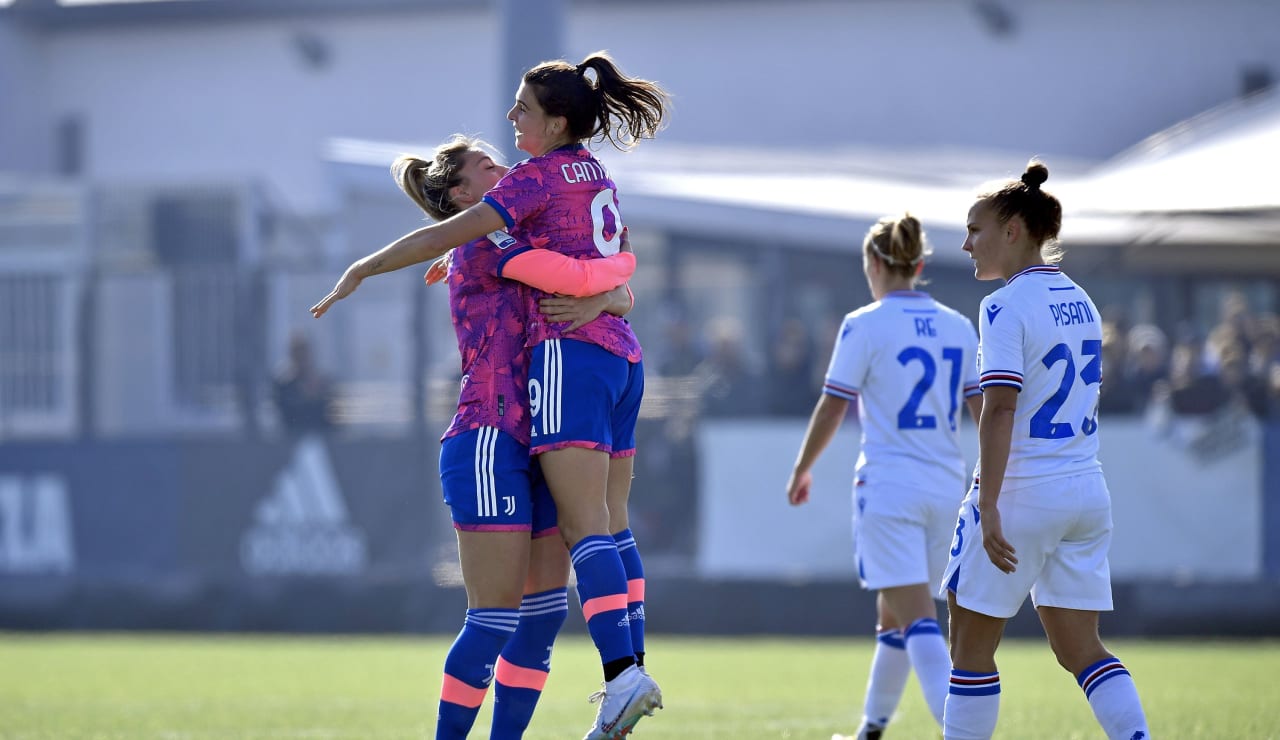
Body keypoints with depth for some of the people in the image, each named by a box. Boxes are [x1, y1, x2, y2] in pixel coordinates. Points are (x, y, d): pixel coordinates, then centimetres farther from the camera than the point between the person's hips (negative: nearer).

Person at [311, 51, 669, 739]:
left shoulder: (539, 176, -7)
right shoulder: (596, 176, 18)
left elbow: (449, 234, -14)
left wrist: (364, 268, -7)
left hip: (571, 348, -9)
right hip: (621, 354, 9)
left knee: (586, 527, -15)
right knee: (612, 523, 10)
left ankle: (621, 674, -25)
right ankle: (633, 669, 8)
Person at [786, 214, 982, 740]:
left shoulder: (865, 326, -6)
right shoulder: (958, 327, 8)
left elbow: (831, 408, -4)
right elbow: (983, 410, 9)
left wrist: (802, 470, 10)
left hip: (888, 486, -6)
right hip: (946, 488, 6)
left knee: (918, 621, -12)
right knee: (893, 617, 20)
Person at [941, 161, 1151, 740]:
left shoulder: (1006, 308, -12)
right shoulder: (1079, 301, 12)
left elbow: (1000, 411, -20)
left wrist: (988, 509, -22)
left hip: (1021, 496, -8)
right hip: (1086, 492, 8)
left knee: (971, 646, 4)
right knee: (1080, 649, 9)